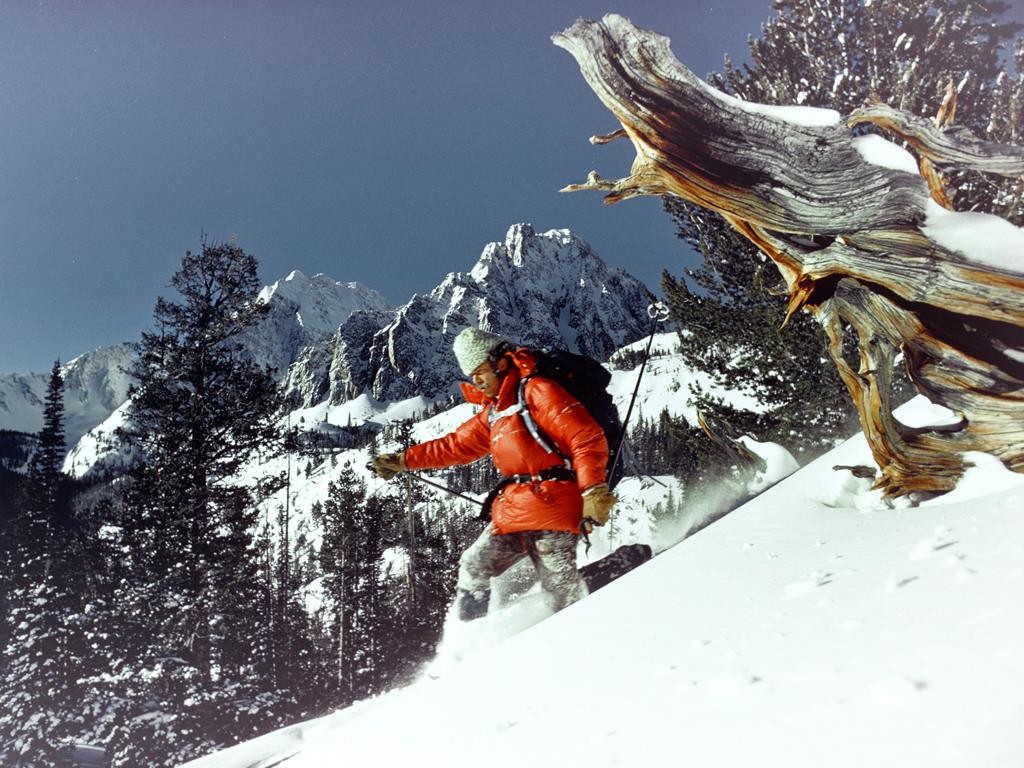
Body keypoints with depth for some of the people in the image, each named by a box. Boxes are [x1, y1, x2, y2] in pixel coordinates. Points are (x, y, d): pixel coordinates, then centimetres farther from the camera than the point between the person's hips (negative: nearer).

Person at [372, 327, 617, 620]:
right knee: (473, 566, 8)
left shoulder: (537, 391, -6)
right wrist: (402, 461, 27)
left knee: (560, 586, -12)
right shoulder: (493, 413, 21)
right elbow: (456, 445, 28)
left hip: (552, 505, -9)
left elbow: (588, 438, -13)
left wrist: (593, 491, -22)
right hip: (514, 512, 9)